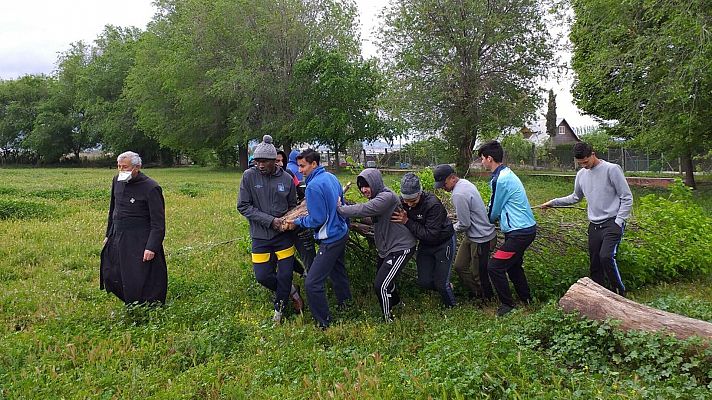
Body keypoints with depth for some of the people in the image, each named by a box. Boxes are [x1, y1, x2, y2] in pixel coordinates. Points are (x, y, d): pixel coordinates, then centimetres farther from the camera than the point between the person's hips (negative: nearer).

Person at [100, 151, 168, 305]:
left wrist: (152, 247, -23)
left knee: (139, 284, -3)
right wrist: (108, 235, 21)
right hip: (117, 240, 8)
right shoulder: (117, 181, 6)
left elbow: (158, 223, -16)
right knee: (111, 277, 13)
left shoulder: (151, 188, -16)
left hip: (140, 243, -7)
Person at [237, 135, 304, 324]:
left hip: (284, 235, 1)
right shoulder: (249, 176, -9)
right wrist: (270, 220, -18)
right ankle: (291, 291, 29)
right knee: (263, 276, 1)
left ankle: (279, 309, 27)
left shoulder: (286, 178, -3)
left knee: (285, 275, 3)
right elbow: (243, 206, -11)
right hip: (260, 236, 0)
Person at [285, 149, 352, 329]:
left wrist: (297, 222, -6)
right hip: (342, 232, 10)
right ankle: (345, 303, 45)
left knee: (312, 283, -7)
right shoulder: (331, 177, 6)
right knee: (337, 270, 28)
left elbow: (317, 219, -20)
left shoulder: (314, 186, -22)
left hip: (331, 239, -10)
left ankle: (324, 324, 3)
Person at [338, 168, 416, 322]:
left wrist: (338, 208, -29)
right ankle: (395, 301, 49)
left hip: (401, 247, -10)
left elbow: (363, 209, -33)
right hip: (386, 248, 10)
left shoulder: (387, 197, -22)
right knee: (382, 279, 23)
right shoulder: (376, 198, 8)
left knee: (381, 285, -13)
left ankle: (389, 320, 3)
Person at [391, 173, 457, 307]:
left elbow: (431, 235, -34)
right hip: (425, 244, 5)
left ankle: (451, 307, 24)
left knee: (441, 283, -4)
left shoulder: (433, 204, -33)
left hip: (443, 242, -5)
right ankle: (446, 287, 34)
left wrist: (407, 222, -37)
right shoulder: (401, 202, -16)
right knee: (424, 282, 4)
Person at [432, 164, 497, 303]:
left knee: (478, 273, 6)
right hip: (472, 235, 10)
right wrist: (457, 223, 10)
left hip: (481, 239, -10)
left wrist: (452, 228, -4)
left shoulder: (459, 195, -28)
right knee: (460, 266, 15)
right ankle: (475, 292, 30)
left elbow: (464, 224, -22)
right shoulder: (464, 182, 4)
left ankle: (487, 298, 28)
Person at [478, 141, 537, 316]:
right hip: (526, 228, 11)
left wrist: (488, 221, 11)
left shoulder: (500, 180, -19)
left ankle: (508, 305, 3)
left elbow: (494, 211, -8)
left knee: (494, 266, -8)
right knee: (513, 265, 23)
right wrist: (493, 217, 12)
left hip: (519, 232, -11)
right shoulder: (507, 173, 11)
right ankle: (526, 300, 34)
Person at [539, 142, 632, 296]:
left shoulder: (612, 169, -8)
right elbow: (576, 197, 27)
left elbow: (627, 198, -6)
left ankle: (620, 293, -7)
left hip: (612, 222, -6)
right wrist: (553, 202, 20)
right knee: (595, 265, 5)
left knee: (606, 256, -25)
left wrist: (618, 222, -12)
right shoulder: (581, 174, 10)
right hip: (594, 225, 6)